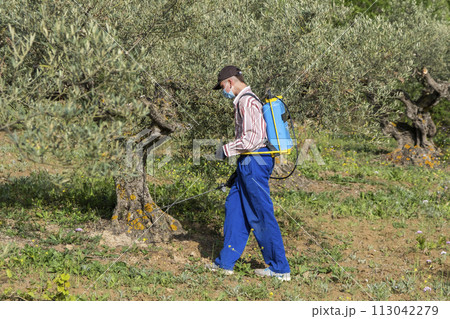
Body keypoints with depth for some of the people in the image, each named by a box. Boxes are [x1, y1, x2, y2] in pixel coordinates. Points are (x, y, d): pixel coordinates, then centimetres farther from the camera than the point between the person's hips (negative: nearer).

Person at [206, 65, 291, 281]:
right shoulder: (245, 101, 19)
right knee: (234, 208, 13)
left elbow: (253, 138, -25)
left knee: (262, 215, -6)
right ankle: (226, 263, 19)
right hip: (248, 163, 11)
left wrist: (226, 150, -14)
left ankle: (280, 269, 0)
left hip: (254, 162, -11)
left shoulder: (247, 102, -14)